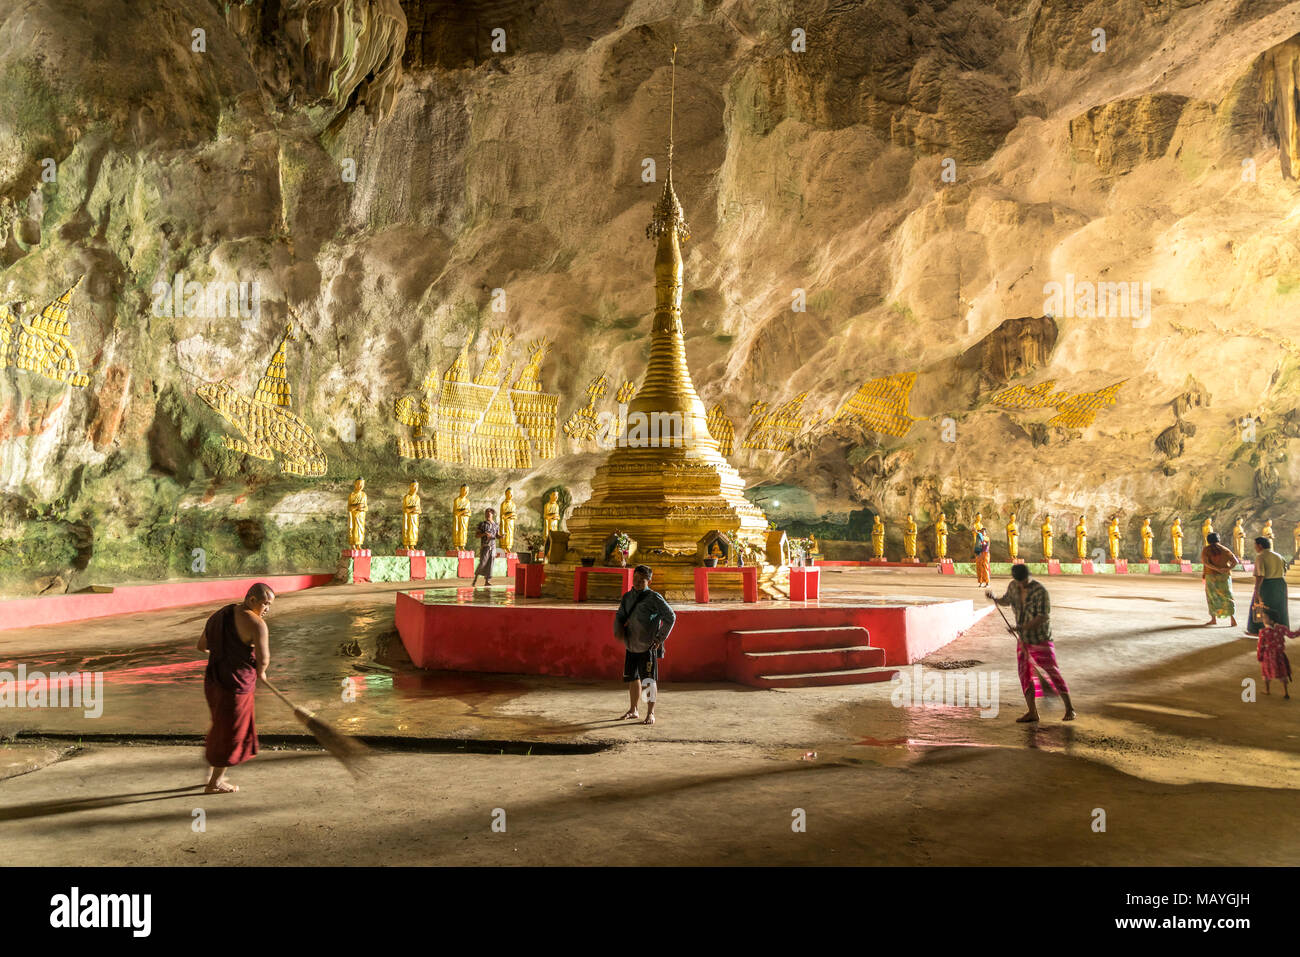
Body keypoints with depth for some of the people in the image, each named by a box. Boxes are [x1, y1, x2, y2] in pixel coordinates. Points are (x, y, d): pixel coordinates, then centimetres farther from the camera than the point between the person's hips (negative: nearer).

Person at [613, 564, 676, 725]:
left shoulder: (654, 598, -10)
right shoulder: (627, 597, 9)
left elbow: (671, 617, -10)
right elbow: (619, 616, 14)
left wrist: (660, 638, -10)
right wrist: (618, 630, -6)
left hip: (648, 647, -6)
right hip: (631, 646, 6)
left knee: (649, 680, -2)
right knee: (632, 679, 15)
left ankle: (650, 713, 10)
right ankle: (634, 710, 31)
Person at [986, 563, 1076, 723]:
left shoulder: (1040, 591, -24)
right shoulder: (1013, 586, -5)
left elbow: (1043, 617, -27)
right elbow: (1006, 601, 14)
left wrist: (1021, 628, -32)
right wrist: (994, 597, -7)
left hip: (1041, 639, -6)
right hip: (1023, 639, 6)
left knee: (1053, 673, -2)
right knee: (1025, 674, 3)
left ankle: (1069, 708, 14)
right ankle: (1032, 712, 9)